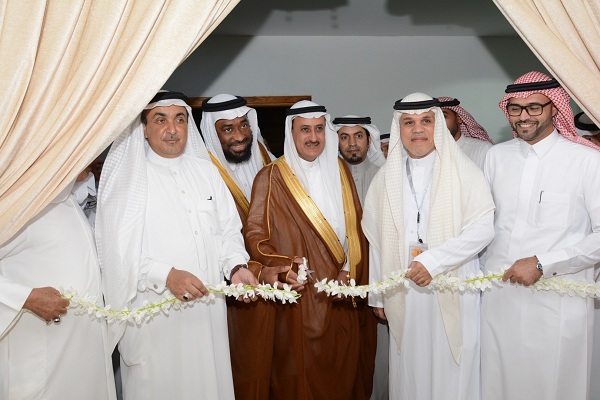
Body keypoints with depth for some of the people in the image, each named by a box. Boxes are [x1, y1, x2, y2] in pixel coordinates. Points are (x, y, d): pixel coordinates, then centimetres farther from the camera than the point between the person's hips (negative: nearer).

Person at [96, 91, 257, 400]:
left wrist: (236, 266, -7)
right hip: (155, 312, -4)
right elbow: (117, 249, -10)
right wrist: (166, 275, -21)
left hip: (208, 308, 4)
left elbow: (227, 229, 10)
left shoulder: (206, 171, 10)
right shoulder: (127, 178, -4)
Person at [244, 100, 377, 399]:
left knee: (345, 368, 14)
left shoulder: (339, 169, 9)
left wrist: (350, 271, -3)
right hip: (301, 297, -4)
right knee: (303, 376, 4)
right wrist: (277, 266, -24)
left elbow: (356, 226, 9)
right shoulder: (271, 177, -5)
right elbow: (254, 232, -8)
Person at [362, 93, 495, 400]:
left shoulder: (462, 170, -1)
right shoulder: (386, 178, 9)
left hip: (453, 292, -2)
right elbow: (375, 239, 9)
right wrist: (377, 295, 8)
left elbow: (483, 227, -10)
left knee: (452, 374, 5)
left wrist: (433, 261, -18)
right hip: (403, 294, 3)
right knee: (409, 372, 9)